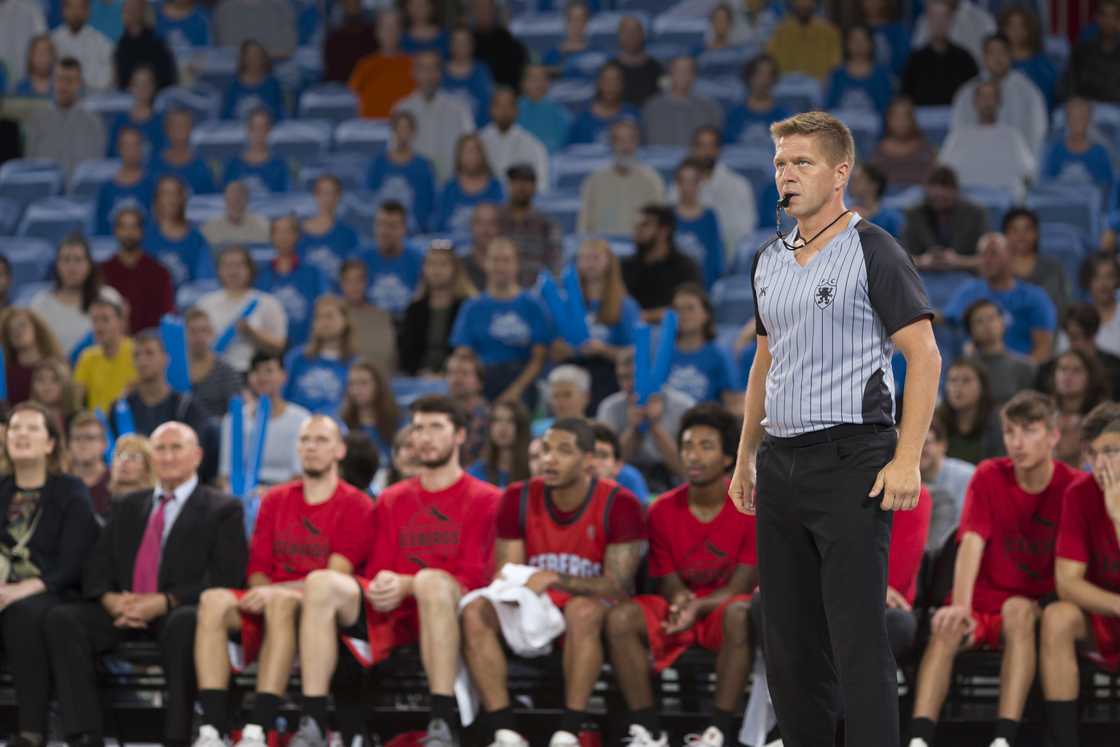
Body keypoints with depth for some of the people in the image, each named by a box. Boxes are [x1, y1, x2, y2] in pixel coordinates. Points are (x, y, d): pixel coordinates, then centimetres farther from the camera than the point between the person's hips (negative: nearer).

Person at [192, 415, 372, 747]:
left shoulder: (355, 505, 3)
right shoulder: (275, 500, 19)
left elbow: (335, 578, -8)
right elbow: (257, 569, 15)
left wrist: (274, 591, -18)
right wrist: (262, 591, -9)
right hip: (270, 602, 5)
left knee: (281, 603, -39)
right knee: (213, 600, -26)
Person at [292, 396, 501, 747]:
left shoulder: (485, 500, 6)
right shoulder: (391, 500, 22)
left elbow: (471, 578, -4)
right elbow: (377, 570, 16)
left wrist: (406, 586, -17)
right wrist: (378, 588, -10)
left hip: (446, 612, -4)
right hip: (390, 615, 4)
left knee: (431, 580, -39)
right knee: (321, 583, -22)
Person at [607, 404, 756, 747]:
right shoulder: (664, 510, 1)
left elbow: (741, 586, -11)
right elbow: (668, 581, 3)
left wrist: (697, 607, -28)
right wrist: (679, 599, -23)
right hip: (680, 613, 4)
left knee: (740, 614, -39)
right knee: (621, 616, -24)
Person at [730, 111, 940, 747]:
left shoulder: (873, 251, -6)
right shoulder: (769, 262, 16)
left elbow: (924, 354, -10)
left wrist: (906, 460, -18)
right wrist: (746, 457, 21)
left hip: (851, 457, -7)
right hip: (782, 464, 7)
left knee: (857, 637, -10)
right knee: (788, 639, 8)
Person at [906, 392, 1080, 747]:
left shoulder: (1073, 487, -4)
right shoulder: (989, 476, 0)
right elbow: (972, 542, -14)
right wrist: (961, 605, -30)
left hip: (1039, 609, -2)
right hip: (984, 601, 2)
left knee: (1018, 610, -35)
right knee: (948, 625, -30)